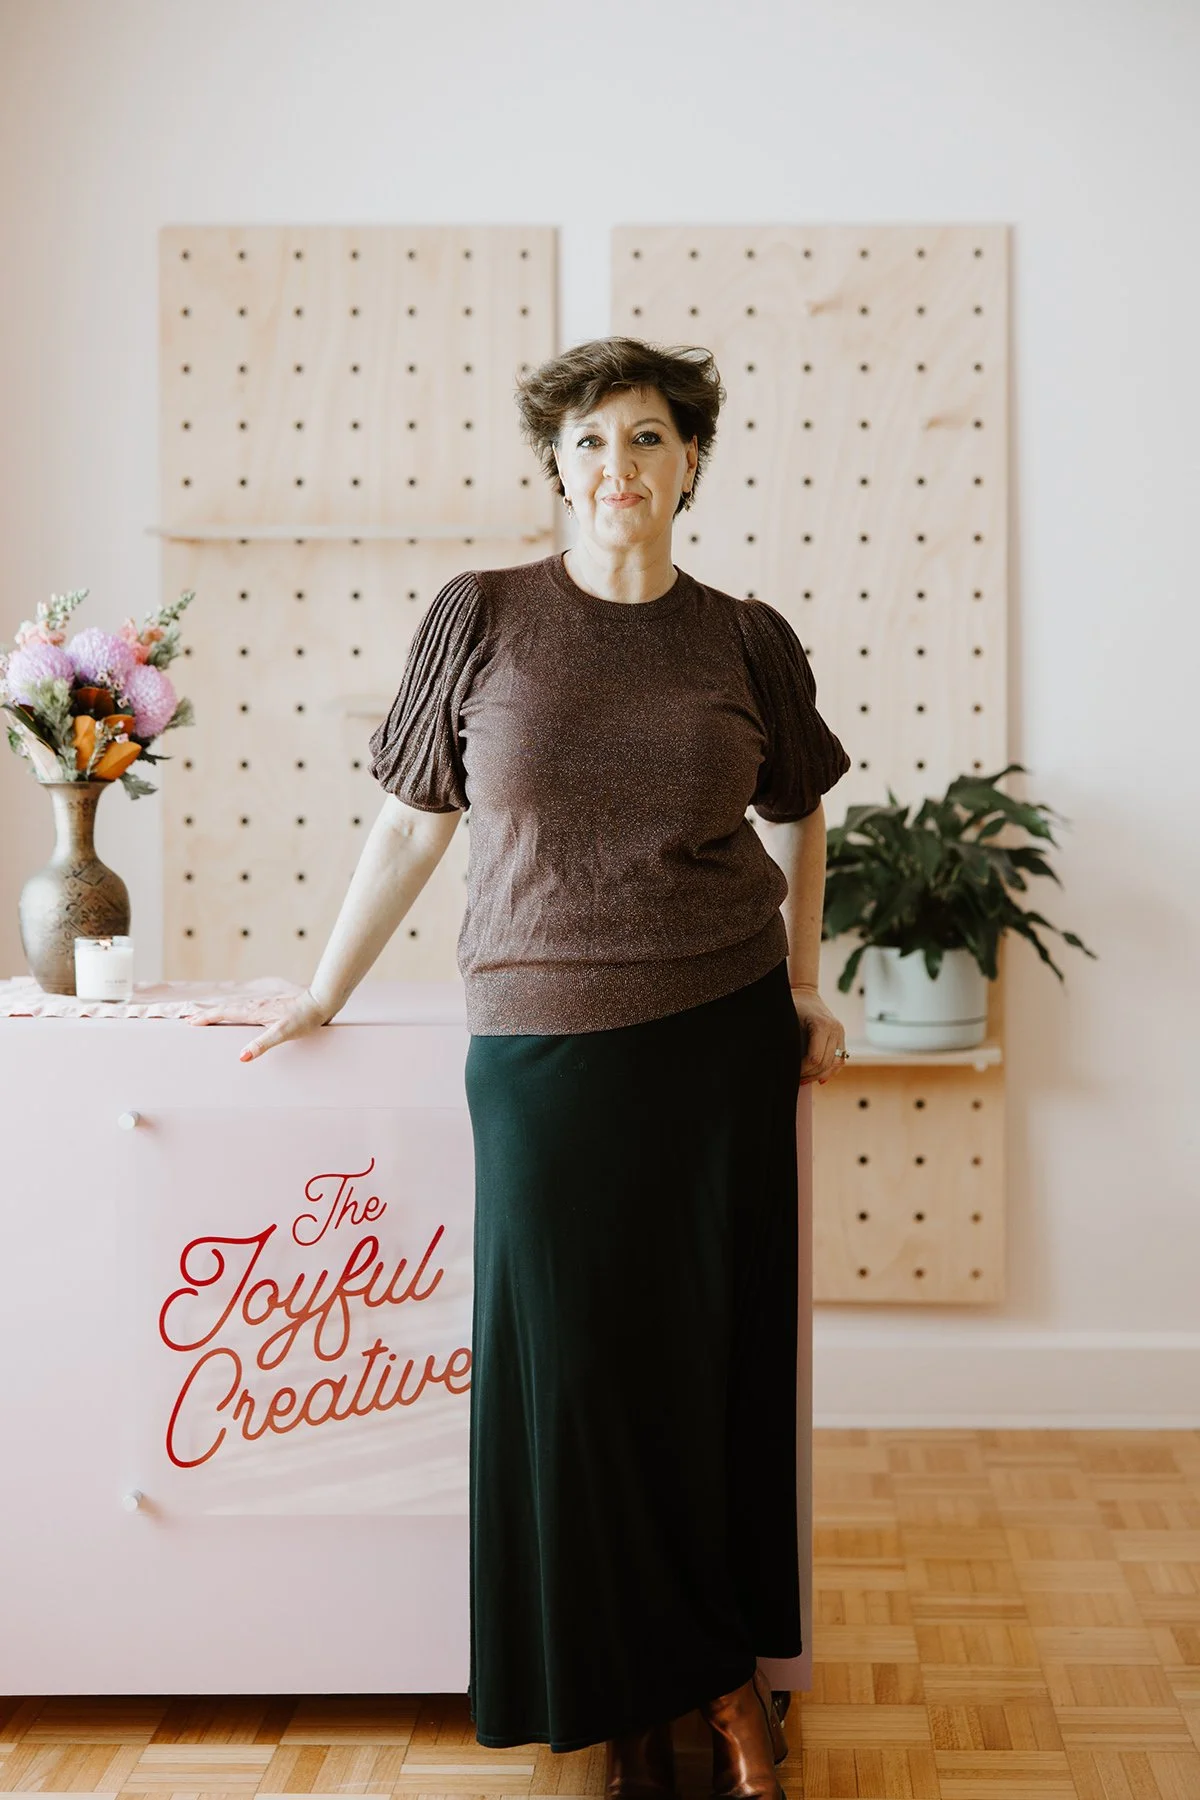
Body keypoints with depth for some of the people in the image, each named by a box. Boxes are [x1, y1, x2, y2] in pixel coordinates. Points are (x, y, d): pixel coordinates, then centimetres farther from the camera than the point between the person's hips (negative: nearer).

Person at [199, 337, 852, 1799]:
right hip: (539, 1040, -1)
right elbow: (411, 825, 6)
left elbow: (797, 815, 20)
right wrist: (325, 993, 9)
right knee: (570, 1360, 3)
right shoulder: (479, 619, 0)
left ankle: (723, 1668, 22)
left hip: (723, 1038, 1)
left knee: (717, 1351, 5)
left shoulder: (748, 640, 4)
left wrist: (803, 989, 15)